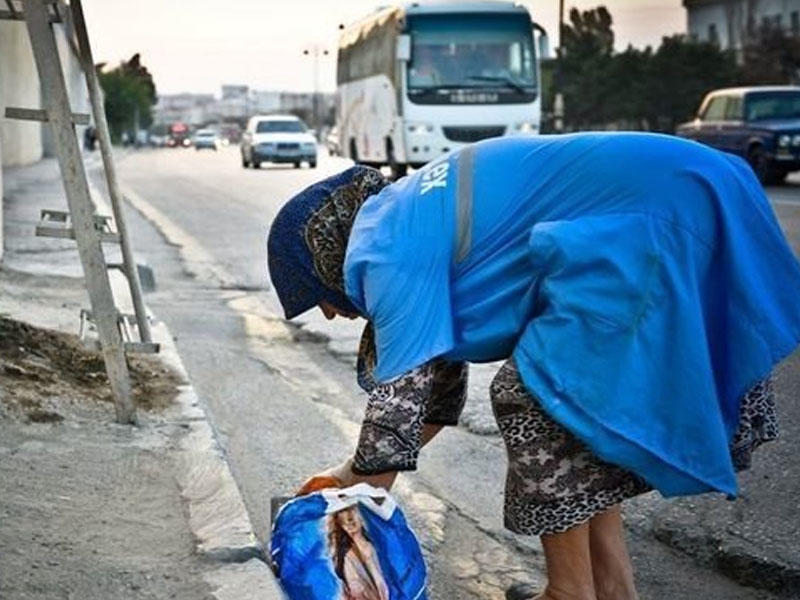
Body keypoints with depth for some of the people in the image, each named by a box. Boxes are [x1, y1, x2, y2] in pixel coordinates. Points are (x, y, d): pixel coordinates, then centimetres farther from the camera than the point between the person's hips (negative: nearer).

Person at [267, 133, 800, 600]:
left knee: (539, 401, -3)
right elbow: (440, 382, 26)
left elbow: (399, 398, -13)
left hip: (659, 223, -10)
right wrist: (356, 478, 27)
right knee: (581, 399, 17)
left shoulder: (386, 250, -10)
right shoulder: (406, 218, 20)